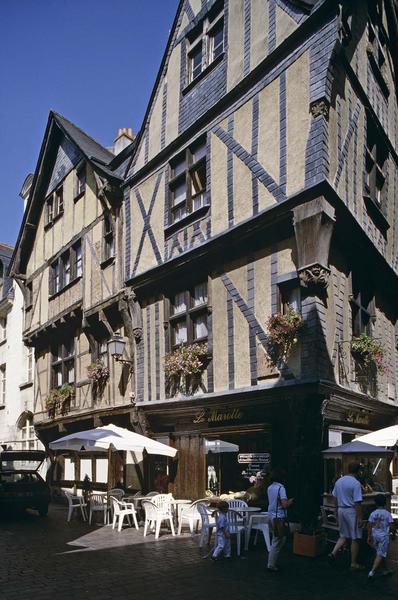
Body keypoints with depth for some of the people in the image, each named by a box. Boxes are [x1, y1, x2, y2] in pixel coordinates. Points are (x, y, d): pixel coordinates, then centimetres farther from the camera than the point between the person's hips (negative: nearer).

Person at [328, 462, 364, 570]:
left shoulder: (338, 481, 7)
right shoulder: (356, 483, -15)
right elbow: (357, 502, -19)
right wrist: (360, 518, -14)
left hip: (341, 510, 7)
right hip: (352, 512, -7)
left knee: (343, 536, 17)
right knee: (355, 539, 5)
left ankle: (333, 553, 2)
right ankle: (354, 564, 10)